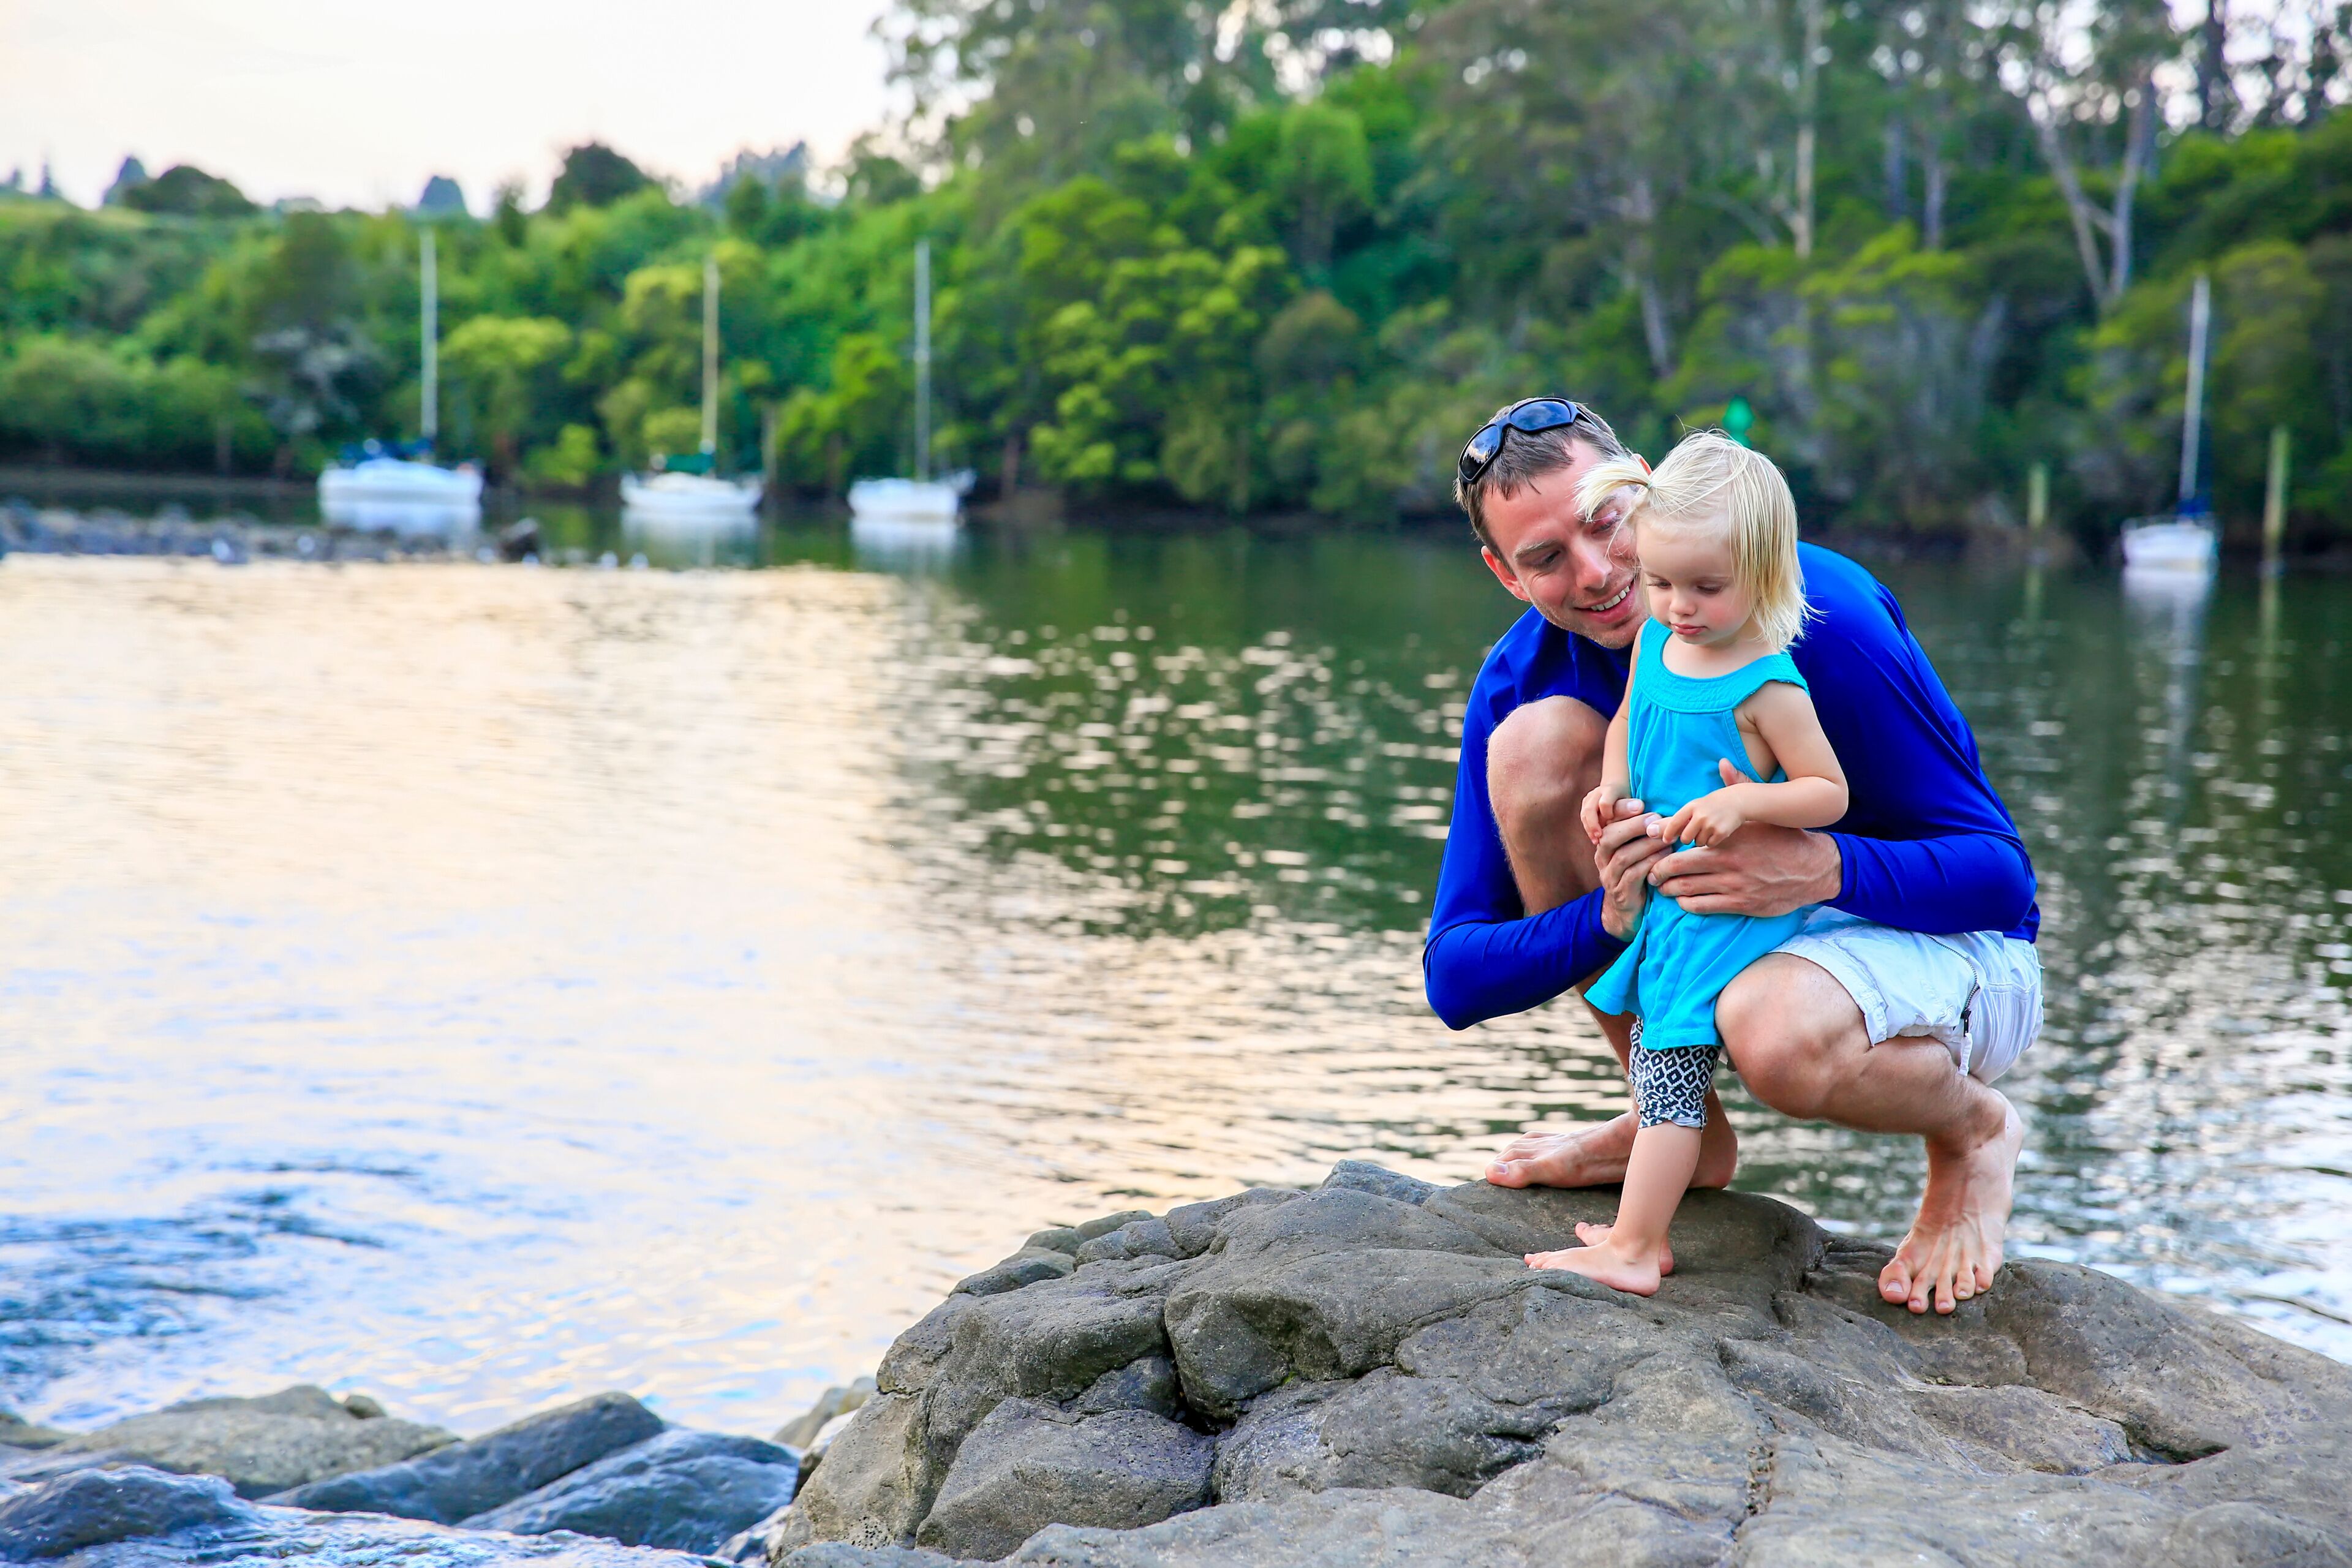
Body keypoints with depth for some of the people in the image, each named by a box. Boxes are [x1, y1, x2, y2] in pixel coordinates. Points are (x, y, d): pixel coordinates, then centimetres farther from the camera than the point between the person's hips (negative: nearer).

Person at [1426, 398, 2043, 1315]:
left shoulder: (1819, 611, -25)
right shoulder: (1523, 677, -11)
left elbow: (1998, 874, -23)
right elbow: (1456, 977, -14)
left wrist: (1824, 869, -44)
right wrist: (1612, 916, -34)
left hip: (1941, 941, -5)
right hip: (1729, 936, 5)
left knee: (1774, 1031, -41)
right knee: (1534, 742, -18)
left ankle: (1974, 1135, -2)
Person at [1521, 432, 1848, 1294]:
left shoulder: (1767, 687, -19)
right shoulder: (1654, 641, 2)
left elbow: (1829, 792, -14)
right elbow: (1626, 724, 20)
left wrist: (1742, 801, -29)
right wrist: (1610, 788, 1)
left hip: (1731, 905, -9)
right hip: (1663, 891, 9)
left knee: (1670, 1063, -8)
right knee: (1651, 1059, 16)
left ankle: (1628, 1252, -3)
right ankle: (1646, 1232, 28)